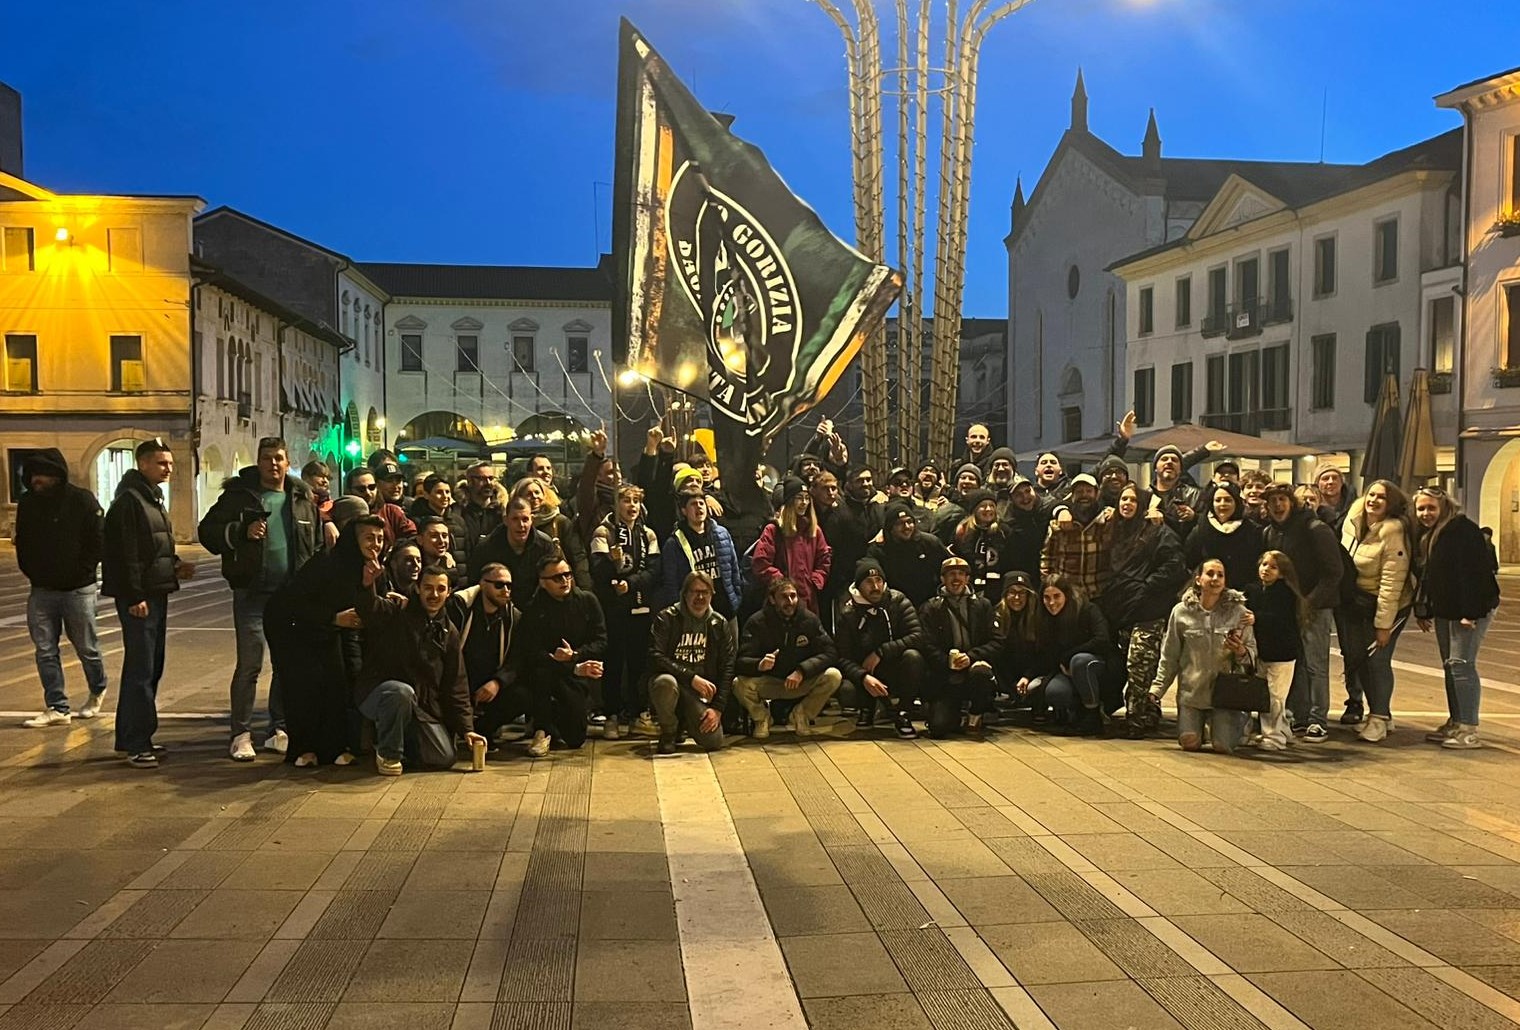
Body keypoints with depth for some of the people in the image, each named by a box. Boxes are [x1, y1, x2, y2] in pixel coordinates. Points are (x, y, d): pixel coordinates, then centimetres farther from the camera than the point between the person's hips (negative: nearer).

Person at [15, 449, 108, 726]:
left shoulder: (82, 500, -9)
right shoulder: (27, 503, 4)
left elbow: (99, 539, -8)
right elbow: (22, 542, 15)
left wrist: (83, 570, -10)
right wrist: (30, 571, 6)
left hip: (78, 589, -4)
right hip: (41, 590, 4)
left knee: (86, 647, 8)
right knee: (45, 651, 1)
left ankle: (97, 692, 32)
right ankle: (57, 708, 7)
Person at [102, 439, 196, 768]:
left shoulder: (153, 498, 17)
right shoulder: (129, 500, -13)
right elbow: (125, 553, -19)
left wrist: (175, 566, 8)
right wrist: (134, 596, -22)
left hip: (157, 593, 10)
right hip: (138, 597, -10)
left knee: (151, 668, 13)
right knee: (141, 669, -8)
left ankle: (131, 736, 22)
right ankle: (136, 744, -3)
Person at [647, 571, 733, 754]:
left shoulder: (720, 625, 5)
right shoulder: (666, 618, -5)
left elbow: (727, 668, 2)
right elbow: (655, 658, -15)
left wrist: (717, 708, -8)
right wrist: (691, 677, -23)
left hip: (702, 692, 3)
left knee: (714, 741, -18)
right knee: (665, 682, -39)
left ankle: (685, 722, 19)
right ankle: (668, 733, -9)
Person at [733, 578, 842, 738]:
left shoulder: (809, 619, -6)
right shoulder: (757, 622, -11)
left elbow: (830, 653, -12)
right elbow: (741, 661, -19)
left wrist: (802, 671, -27)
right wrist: (759, 664, -43)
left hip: (802, 682, 2)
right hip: (768, 683, -2)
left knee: (833, 676, -24)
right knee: (740, 684, -32)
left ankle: (802, 714, 3)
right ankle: (761, 717, 3)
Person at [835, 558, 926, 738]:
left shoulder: (898, 601, -6)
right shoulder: (848, 613, -5)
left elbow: (918, 637, -18)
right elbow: (842, 657, -12)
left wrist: (881, 652, -24)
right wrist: (863, 677, -32)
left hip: (895, 670, -1)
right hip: (864, 672, 1)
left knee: (913, 656, -33)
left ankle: (901, 713, -11)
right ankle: (867, 708, 8)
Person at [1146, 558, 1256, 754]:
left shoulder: (1238, 611, -4)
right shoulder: (1182, 611, -3)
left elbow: (1252, 654, 0)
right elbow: (1169, 657, 4)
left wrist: (1241, 651, -23)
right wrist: (1157, 689, 0)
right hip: (1191, 691, 1)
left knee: (1223, 746, -10)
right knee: (1189, 743, -6)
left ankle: (1221, 724, 26)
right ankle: (1199, 724, 29)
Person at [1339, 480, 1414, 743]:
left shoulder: (1393, 532, -23)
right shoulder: (1353, 517, -5)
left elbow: (1391, 582, -23)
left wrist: (1383, 624, -21)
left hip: (1387, 604, -6)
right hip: (1355, 600, 6)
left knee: (1377, 659, -8)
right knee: (1356, 657, 7)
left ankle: (1379, 718, 6)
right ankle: (1380, 713, 22)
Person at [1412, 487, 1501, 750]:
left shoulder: (1463, 530, -16)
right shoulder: (1426, 535, 12)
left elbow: (1474, 573, -22)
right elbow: (1426, 576, 18)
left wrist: (1470, 612, -26)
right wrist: (1424, 611, 16)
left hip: (1470, 609, -9)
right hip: (1445, 610, 9)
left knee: (1461, 664, -11)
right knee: (1450, 666, 12)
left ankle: (1469, 730, -9)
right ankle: (1454, 723, 19)